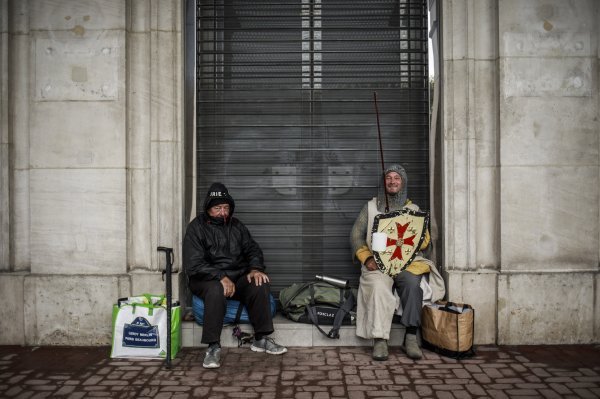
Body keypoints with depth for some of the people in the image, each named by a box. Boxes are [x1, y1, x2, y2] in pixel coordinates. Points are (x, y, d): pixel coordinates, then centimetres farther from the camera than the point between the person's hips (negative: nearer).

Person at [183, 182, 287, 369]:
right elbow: (194, 265, -14)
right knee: (216, 290, -38)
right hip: (206, 279, -4)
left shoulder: (236, 226, 12)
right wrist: (221, 277, -26)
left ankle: (261, 339, -12)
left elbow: (253, 249, 13)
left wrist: (255, 268, -9)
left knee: (260, 284, -24)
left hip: (237, 277, 5)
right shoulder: (196, 227, -5)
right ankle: (213, 346, -29)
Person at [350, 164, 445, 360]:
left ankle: (411, 336, -26)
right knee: (378, 286, -33)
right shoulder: (371, 206, 17)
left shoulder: (413, 209, 18)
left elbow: (425, 239, 11)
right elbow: (356, 235, 10)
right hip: (378, 262, 0)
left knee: (412, 281, -33)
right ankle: (380, 340, -30)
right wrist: (367, 258, -7)